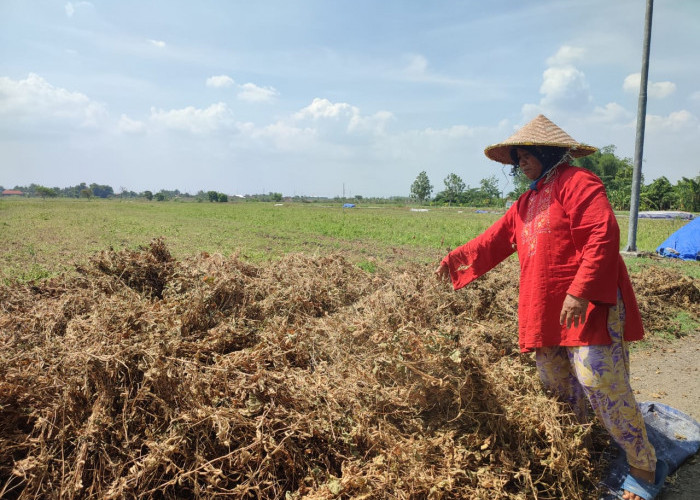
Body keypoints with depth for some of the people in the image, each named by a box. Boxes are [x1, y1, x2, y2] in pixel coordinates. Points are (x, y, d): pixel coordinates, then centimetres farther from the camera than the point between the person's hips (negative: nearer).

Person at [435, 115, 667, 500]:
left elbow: (603, 238, -18)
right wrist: (455, 259, 13)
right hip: (546, 315, 9)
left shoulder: (577, 183, -7)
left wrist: (580, 291, -25)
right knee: (558, 390, 14)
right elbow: (494, 241, 22)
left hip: (587, 308, -8)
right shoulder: (527, 202, 20)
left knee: (600, 384, -11)